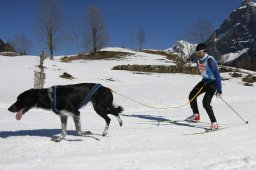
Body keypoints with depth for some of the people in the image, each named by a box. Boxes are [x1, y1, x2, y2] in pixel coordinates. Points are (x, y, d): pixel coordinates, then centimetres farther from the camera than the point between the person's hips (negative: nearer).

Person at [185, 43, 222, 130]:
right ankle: (196, 115, 24)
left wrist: (219, 91, -29)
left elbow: (217, 75, -28)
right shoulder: (199, 60, -1)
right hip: (205, 81, 9)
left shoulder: (210, 60, -26)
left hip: (213, 82, -9)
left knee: (206, 103, -20)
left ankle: (214, 123, -7)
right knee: (192, 95, 7)